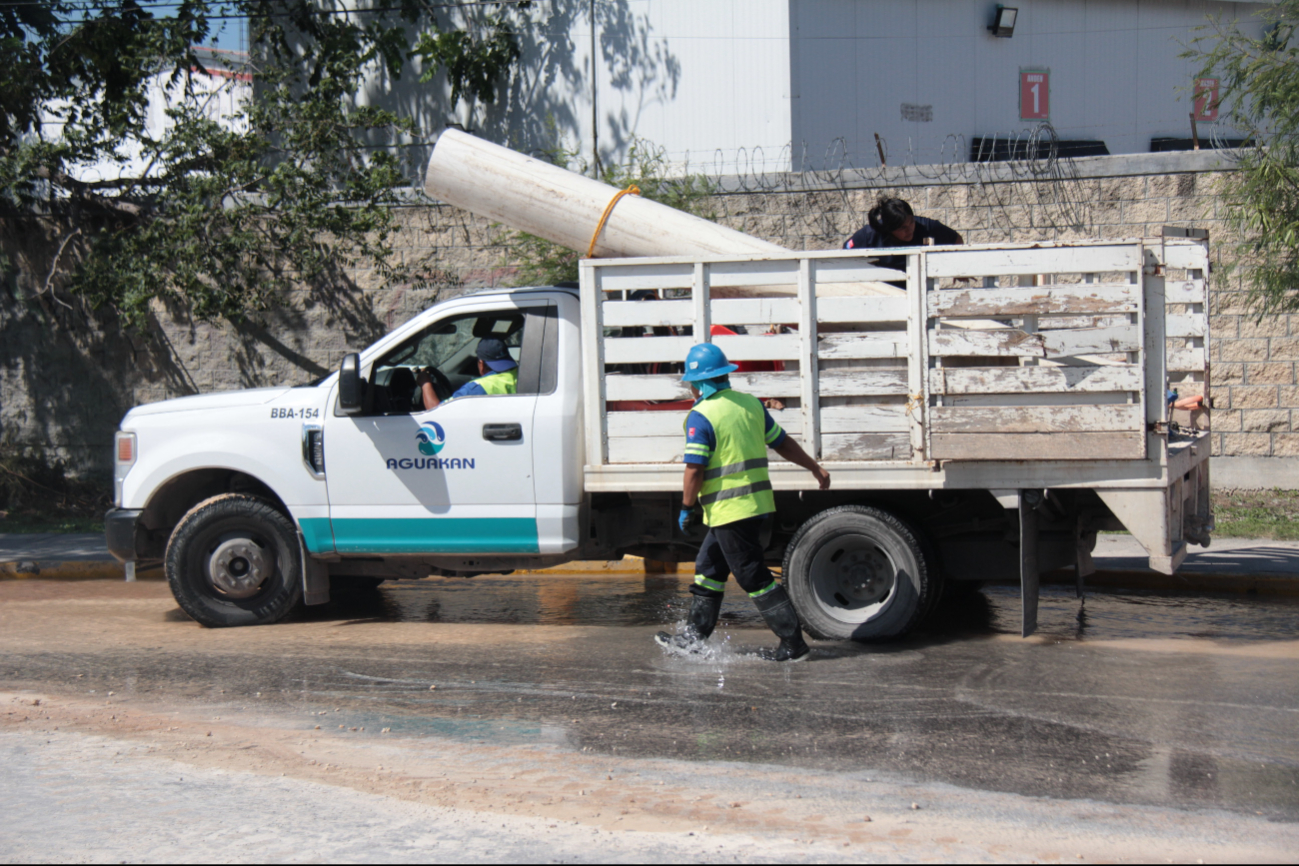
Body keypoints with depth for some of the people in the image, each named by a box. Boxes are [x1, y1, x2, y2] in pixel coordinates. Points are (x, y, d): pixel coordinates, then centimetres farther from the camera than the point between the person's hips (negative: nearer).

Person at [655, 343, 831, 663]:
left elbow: (694, 469, -16)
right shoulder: (751, 404, 9)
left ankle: (793, 644, 0)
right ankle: (693, 637, 24)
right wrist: (816, 469, 26)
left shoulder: (701, 417, -13)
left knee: (754, 577, -2)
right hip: (757, 502, 9)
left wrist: (686, 508, -4)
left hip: (729, 510, -9)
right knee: (708, 568, 18)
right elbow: (783, 443, 16)